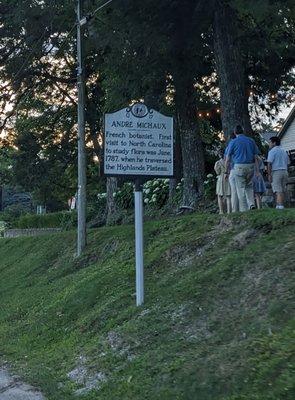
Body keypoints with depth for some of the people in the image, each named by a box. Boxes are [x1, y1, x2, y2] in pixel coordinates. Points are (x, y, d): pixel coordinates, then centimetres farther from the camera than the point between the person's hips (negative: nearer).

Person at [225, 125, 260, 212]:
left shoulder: (233, 142, 0)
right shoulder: (251, 141, 9)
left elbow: (228, 159, -1)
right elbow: (256, 157, 6)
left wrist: (226, 172, 6)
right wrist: (257, 170, 7)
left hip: (239, 167, -3)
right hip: (250, 166, 3)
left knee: (241, 189, 3)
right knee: (249, 186, 20)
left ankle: (244, 210, 1)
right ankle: (251, 203, 1)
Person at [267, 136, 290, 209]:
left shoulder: (272, 151, -6)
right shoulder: (284, 151, 18)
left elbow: (269, 163, -14)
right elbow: (288, 163, 18)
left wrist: (269, 174, -14)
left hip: (276, 172, -7)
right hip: (284, 171, 7)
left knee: (278, 191, -9)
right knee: (282, 190, 10)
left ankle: (280, 206, -16)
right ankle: (280, 205, 12)